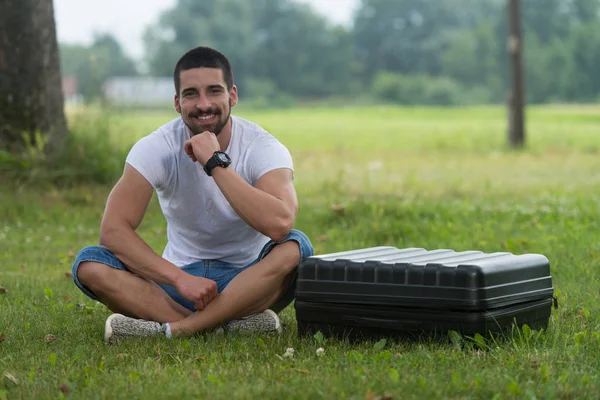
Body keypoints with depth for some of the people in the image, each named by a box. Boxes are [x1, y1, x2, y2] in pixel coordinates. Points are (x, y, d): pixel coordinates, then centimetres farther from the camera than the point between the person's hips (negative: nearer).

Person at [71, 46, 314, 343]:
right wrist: (180, 278, -29)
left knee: (294, 247, -32)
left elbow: (279, 225, -34)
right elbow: (113, 228, -19)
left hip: (248, 282, -1)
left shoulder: (263, 148, -14)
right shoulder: (155, 148, -10)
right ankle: (232, 324, -33)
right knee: (89, 265, -23)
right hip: (180, 276, 2)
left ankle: (171, 329, -34)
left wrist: (216, 162, -31)